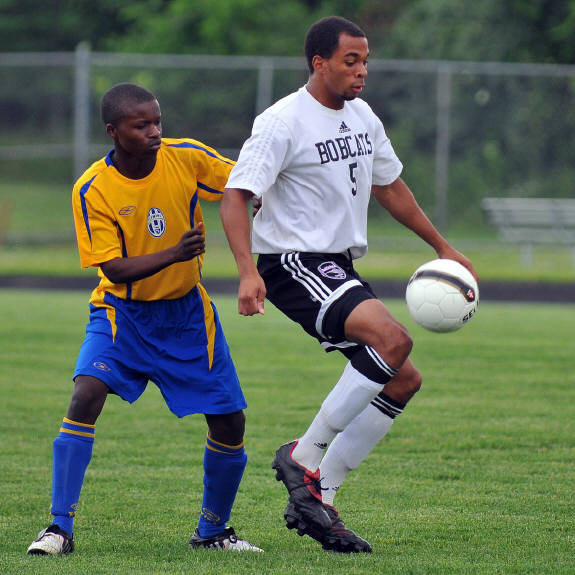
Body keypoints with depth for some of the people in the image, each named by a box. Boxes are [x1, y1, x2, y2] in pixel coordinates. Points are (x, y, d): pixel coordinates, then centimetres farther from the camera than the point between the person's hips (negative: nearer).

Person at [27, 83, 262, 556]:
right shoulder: (92, 190, -19)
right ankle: (61, 528, -19)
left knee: (230, 423, -1)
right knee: (86, 394, -26)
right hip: (122, 310, -2)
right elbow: (115, 269, -20)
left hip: (187, 312, 3)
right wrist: (173, 254, -34)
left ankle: (213, 531, 22)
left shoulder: (187, 157, -13)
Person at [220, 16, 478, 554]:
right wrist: (248, 272, -32)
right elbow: (235, 196, -19)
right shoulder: (282, 122, -14)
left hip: (338, 267, 9)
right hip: (292, 262, -9)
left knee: (402, 380, 2)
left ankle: (316, 499, 6)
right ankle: (303, 456, -16)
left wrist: (443, 248, 25)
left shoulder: (362, 117, 11)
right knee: (393, 338, -27)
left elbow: (388, 185, 25)